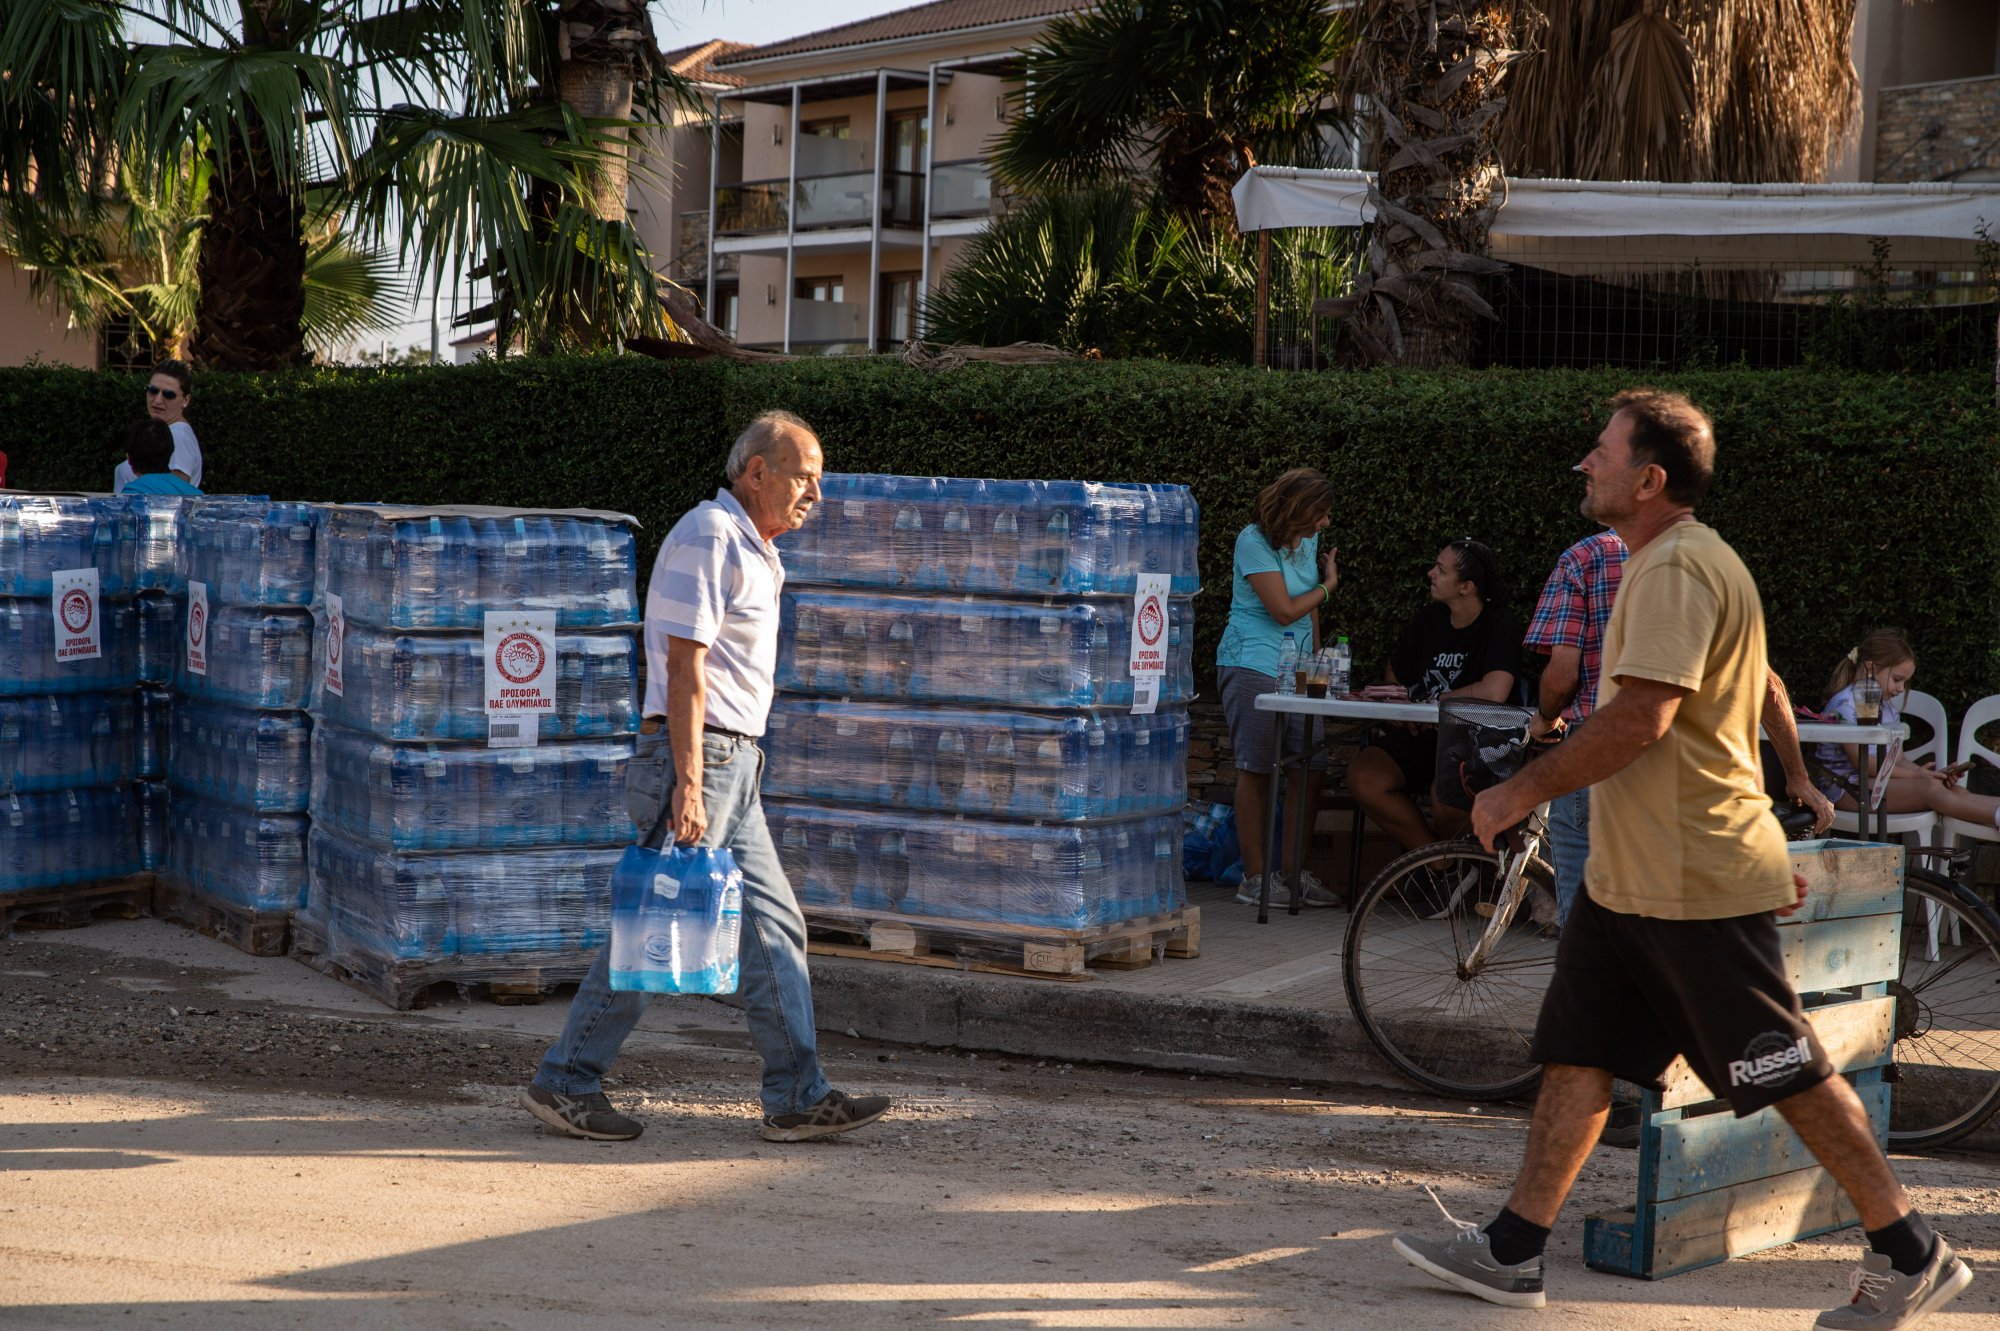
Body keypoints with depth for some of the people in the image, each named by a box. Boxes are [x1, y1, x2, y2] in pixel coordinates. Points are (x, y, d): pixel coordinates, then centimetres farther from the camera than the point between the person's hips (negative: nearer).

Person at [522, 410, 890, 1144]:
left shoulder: (753, 551, 18)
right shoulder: (708, 537, -12)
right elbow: (684, 670, -19)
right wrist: (688, 784, -24)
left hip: (731, 762, 10)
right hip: (697, 755, -10)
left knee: (773, 925, 6)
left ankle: (798, 1097, 7)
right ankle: (565, 1082, 6)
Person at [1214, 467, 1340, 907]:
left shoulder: (1307, 541, 13)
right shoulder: (1254, 542, -12)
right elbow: (1284, 610, -15)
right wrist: (1328, 585, 0)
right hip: (1252, 667, -7)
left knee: (1311, 766, -1)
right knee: (1256, 770, -4)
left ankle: (1291, 870, 8)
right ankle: (1255, 878, 1)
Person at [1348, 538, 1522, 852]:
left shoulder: (1501, 624, -10)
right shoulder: (1427, 619, 11)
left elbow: (1494, 692, -26)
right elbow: (1395, 676, 25)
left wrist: (1433, 704, -14)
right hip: (1419, 734, 6)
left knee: (1447, 799, -37)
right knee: (1362, 776, -22)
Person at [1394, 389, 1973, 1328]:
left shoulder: (1677, 569, -18)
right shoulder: (1669, 563, 16)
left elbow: (1640, 720, -26)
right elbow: (1753, 702, 22)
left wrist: (1522, 792, -17)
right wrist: (1767, 850, 25)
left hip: (1695, 880, -10)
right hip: (1629, 874, 10)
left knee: (1789, 1073, -1)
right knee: (1576, 1050, 8)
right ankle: (1511, 1250, 12)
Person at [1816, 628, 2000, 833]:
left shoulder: (1888, 707, 18)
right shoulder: (1845, 704, -12)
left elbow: (1897, 759, 14)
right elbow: (1861, 762, -18)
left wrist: (1932, 774, -4)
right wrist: (1914, 774, -19)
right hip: (1848, 790, -9)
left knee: (1954, 791, -16)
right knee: (1928, 789, -31)